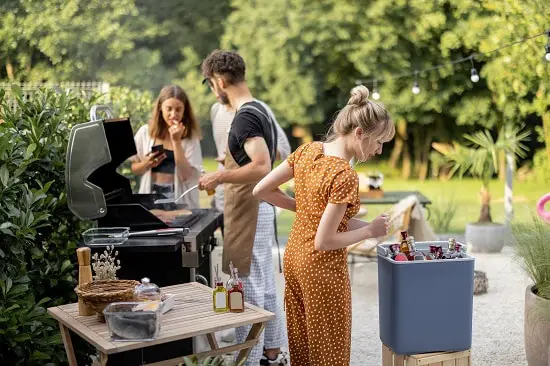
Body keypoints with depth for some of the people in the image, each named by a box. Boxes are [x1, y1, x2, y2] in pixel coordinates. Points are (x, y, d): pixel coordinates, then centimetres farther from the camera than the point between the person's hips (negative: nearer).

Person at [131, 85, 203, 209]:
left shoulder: (191, 136, -3)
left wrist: (176, 141, -14)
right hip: (151, 196, 2)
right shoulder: (145, 132, 2)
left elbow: (186, 176, -12)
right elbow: (133, 168, 11)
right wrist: (146, 164, -8)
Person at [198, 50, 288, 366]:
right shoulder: (261, 110, 13)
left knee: (248, 288, -3)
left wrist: (220, 177, -22)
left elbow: (262, 166, -28)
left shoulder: (245, 117, -18)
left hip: (248, 210, -10)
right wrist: (231, 169, 23)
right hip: (261, 207, 10)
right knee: (265, 285, 17)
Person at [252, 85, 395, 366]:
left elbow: (260, 191, 1)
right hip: (323, 269, -8)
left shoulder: (308, 150, -4)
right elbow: (324, 242, -24)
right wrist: (369, 230, -11)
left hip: (294, 258, 8)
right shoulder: (345, 176, -25)